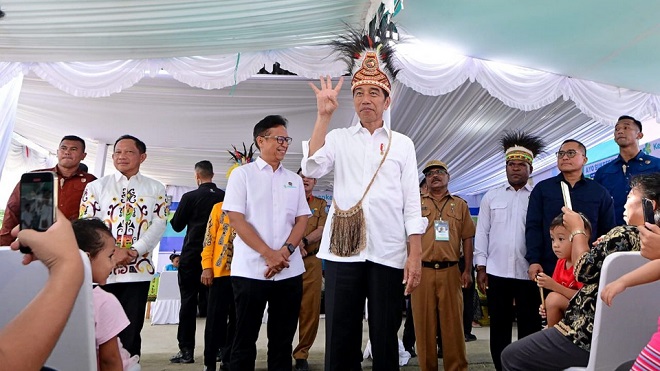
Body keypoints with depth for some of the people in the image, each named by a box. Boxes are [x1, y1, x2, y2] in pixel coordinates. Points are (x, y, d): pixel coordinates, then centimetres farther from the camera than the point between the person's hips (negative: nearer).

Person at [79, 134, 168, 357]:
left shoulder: (155, 189, 9)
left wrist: (134, 251, -13)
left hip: (138, 269, 0)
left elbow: (159, 224, 0)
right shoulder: (96, 187, 8)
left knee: (131, 330, 6)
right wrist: (111, 251, -13)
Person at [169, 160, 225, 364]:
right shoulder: (225, 197, -3)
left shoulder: (189, 197, -10)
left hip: (192, 256, -3)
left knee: (188, 301, 4)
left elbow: (177, 226, -2)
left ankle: (186, 350, 6)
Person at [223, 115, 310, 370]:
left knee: (283, 340, 11)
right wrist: (268, 253, -14)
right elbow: (235, 219, -7)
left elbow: (301, 220, 9)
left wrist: (286, 251, -10)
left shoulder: (294, 179, 13)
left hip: (290, 271, 4)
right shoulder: (242, 174, 1)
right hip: (250, 270, -3)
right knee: (245, 339, 6)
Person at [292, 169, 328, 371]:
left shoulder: (321, 204, 13)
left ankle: (302, 354, 14)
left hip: (311, 262, 1)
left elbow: (321, 230, 0)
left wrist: (303, 242, -17)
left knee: (310, 309, 1)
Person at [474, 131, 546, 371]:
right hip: (497, 272, 2)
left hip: (529, 273, -1)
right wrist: (480, 267, 2)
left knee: (529, 326, 5)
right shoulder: (491, 197, 10)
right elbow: (482, 233, 8)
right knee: (499, 326, 8)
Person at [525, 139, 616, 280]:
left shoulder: (600, 192, 10)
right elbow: (533, 227, 1)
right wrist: (534, 261, -8)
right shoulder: (542, 189, 7)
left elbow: (607, 232, 11)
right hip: (549, 269, -1)